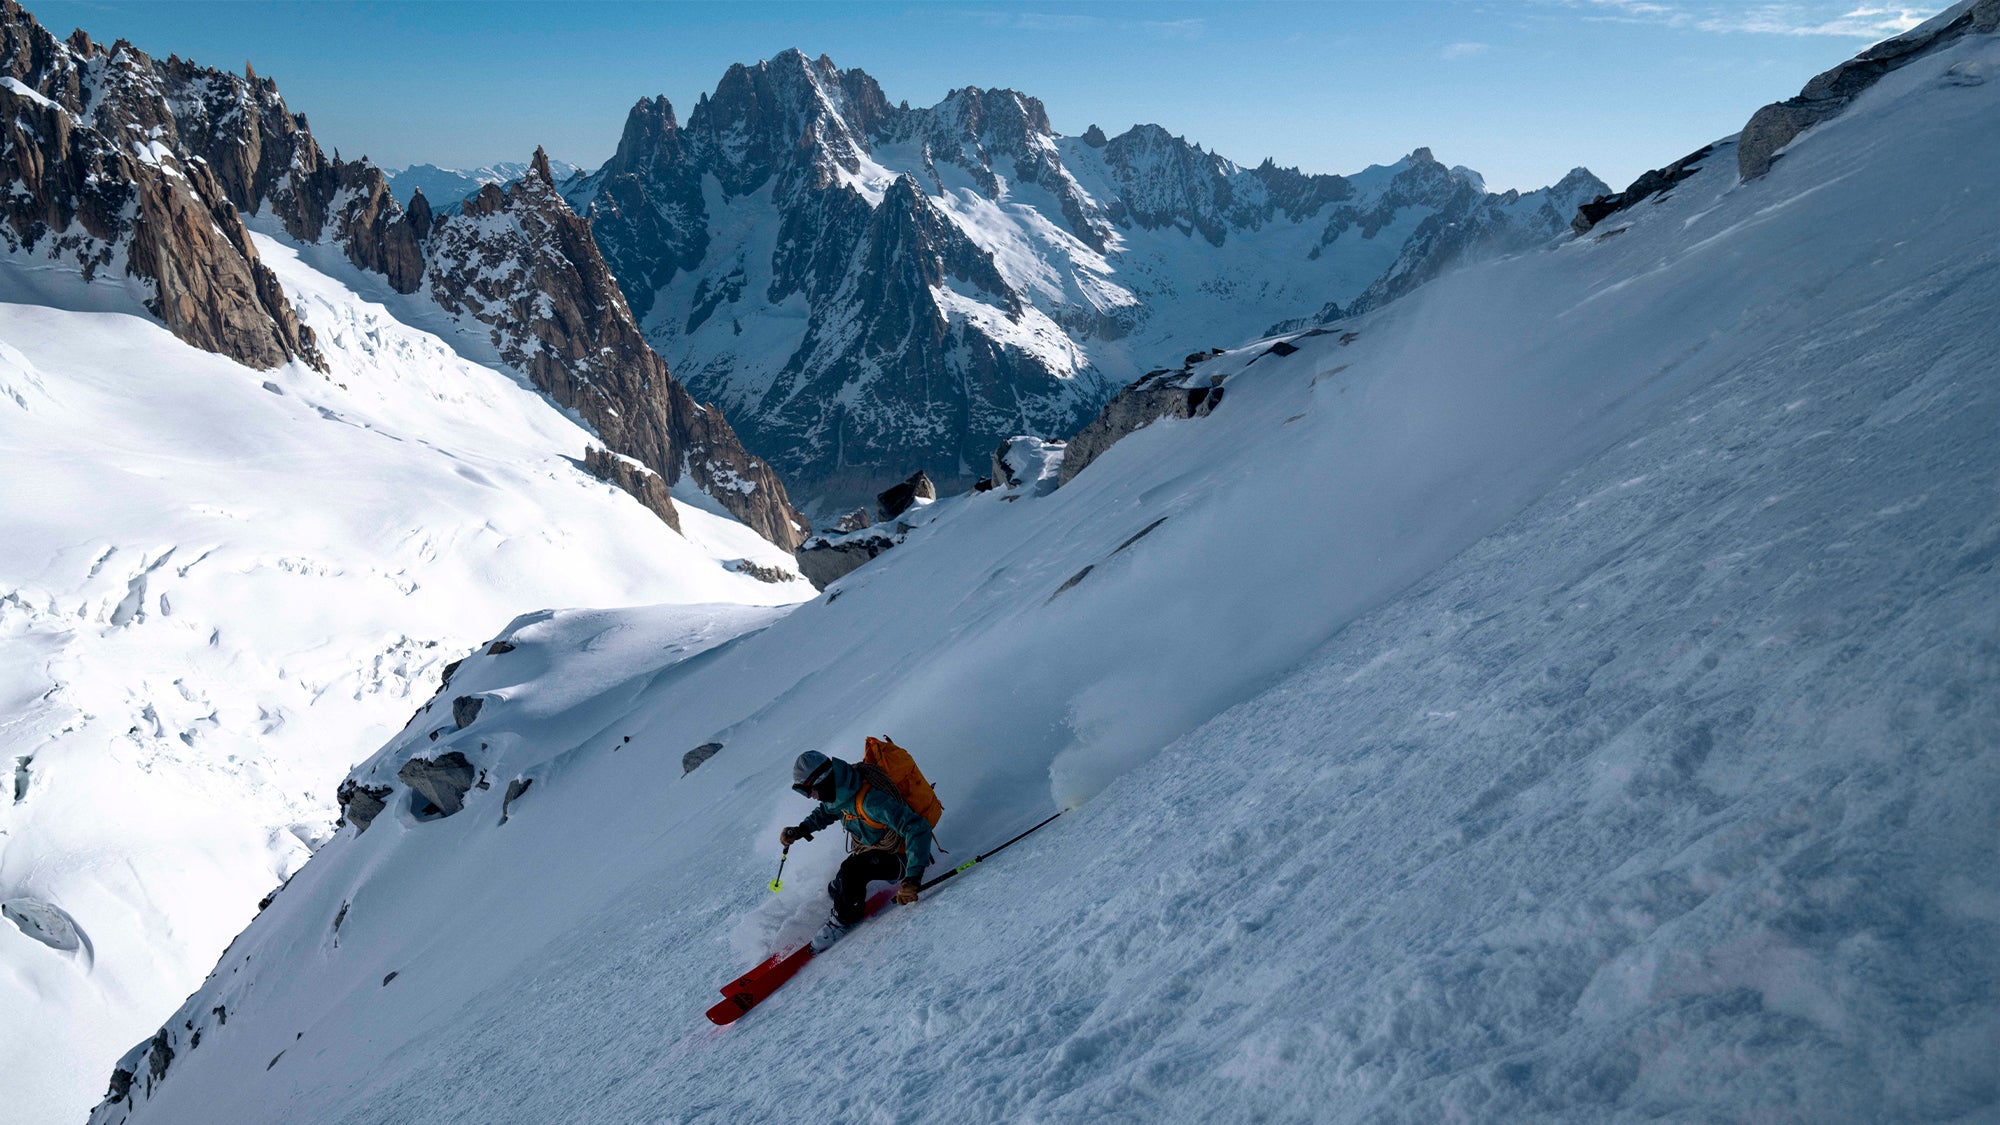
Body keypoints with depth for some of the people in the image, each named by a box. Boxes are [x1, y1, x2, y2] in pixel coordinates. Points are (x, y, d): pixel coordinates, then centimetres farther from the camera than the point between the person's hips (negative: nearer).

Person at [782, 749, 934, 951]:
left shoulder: (871, 800, -39)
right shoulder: (841, 790, -12)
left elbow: (918, 828, -43)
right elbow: (826, 811, 14)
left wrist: (913, 879, -48)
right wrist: (801, 830, -2)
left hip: (897, 857, -8)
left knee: (851, 870, -27)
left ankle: (843, 920, -3)